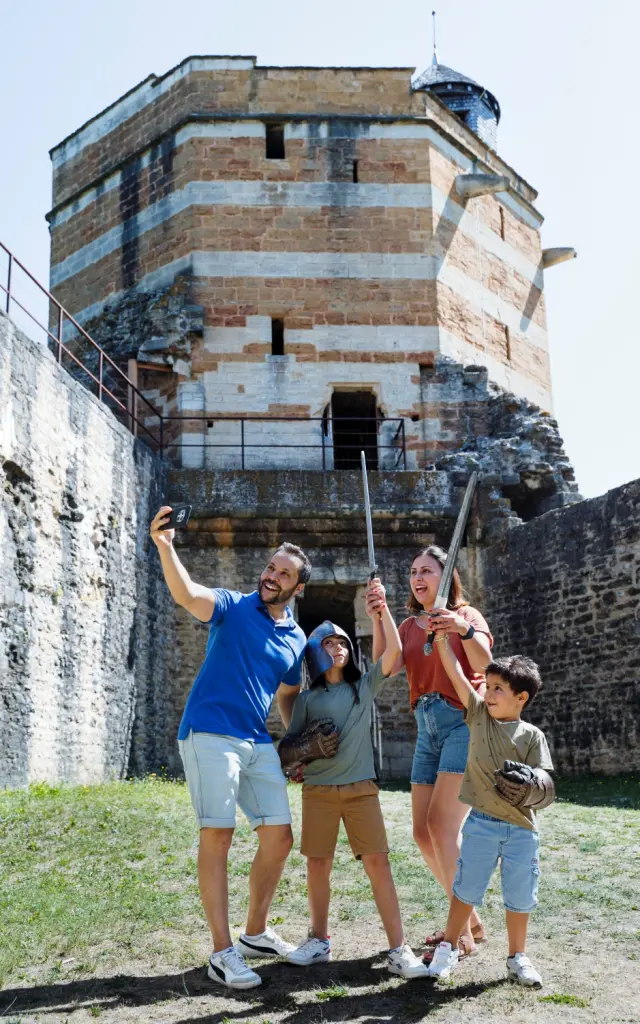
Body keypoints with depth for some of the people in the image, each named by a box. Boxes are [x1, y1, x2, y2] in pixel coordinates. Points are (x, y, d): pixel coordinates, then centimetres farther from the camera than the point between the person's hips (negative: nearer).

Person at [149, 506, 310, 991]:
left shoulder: (296, 639, 13)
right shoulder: (233, 607, -3)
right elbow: (186, 593, -23)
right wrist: (165, 547, -40)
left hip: (259, 743, 6)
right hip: (210, 733, -6)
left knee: (280, 836, 6)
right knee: (218, 836, -8)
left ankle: (256, 933, 25)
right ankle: (223, 952, -1)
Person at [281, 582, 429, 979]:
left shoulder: (365, 686, 9)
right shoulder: (307, 699, 9)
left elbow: (394, 651, -3)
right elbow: (290, 742, 13)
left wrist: (382, 605, -8)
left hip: (361, 786, -1)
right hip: (318, 788, 1)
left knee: (378, 861, -8)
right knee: (318, 864, 4)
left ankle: (399, 948, -5)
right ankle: (319, 941, 21)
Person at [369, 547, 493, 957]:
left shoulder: (466, 615, 1)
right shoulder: (409, 626, 15)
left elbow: (484, 662, -18)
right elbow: (387, 667, -3)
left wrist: (465, 630, -37)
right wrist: (377, 620, -16)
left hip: (464, 723, -7)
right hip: (428, 729, 7)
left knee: (442, 826, -17)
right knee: (423, 832, 6)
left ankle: (462, 933, -8)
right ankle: (471, 920, 19)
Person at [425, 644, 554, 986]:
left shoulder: (532, 736, -3)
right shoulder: (479, 716, 0)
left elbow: (545, 785, -5)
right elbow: (456, 674, -7)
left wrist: (529, 784, -27)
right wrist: (442, 639, -13)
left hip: (521, 829, 0)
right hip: (481, 823, 0)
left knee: (519, 896, 10)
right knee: (467, 889, 8)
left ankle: (517, 958, 28)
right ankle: (448, 948, 25)